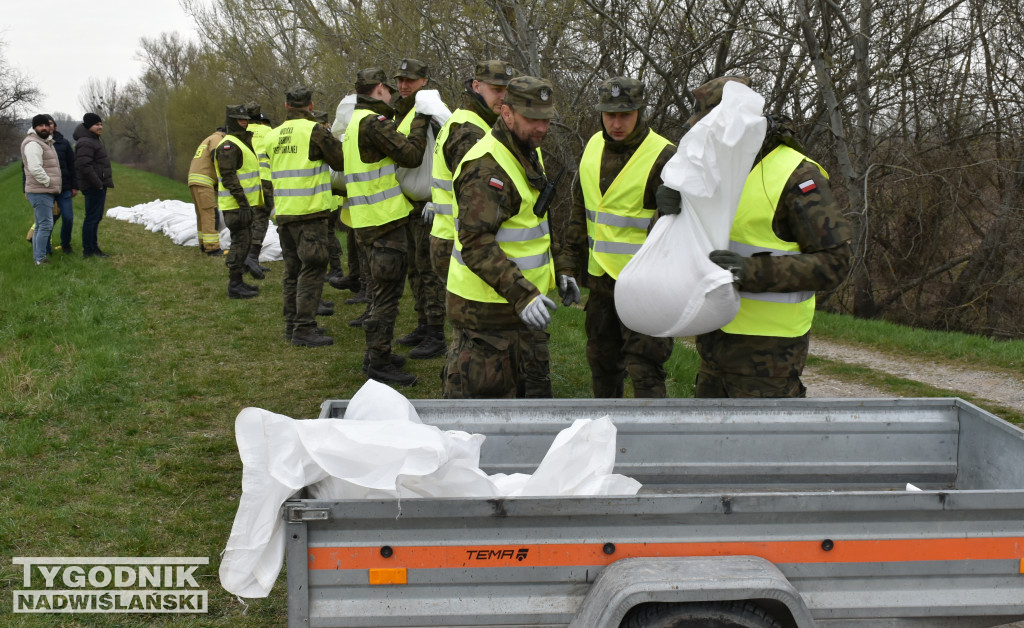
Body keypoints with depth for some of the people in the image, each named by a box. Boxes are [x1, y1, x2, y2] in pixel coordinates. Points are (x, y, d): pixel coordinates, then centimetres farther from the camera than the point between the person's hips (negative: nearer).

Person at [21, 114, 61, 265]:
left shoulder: (46, 142, 19)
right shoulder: (33, 144, -14)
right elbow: (35, 169, -25)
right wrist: (48, 182, -17)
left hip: (47, 192, 11)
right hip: (40, 192, -11)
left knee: (41, 225, 14)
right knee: (45, 224, -14)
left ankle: (37, 257, 20)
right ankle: (40, 259, -13)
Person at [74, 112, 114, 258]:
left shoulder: (94, 140, 18)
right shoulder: (85, 143, -16)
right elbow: (84, 166, -25)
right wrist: (97, 183, -22)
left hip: (99, 185, 11)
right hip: (93, 186, -11)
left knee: (96, 217, 16)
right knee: (92, 217, -7)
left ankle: (93, 247, 24)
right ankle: (88, 250, -4)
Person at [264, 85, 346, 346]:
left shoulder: (272, 136, 10)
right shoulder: (314, 131, -11)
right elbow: (341, 162, -6)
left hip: (283, 212, 7)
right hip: (310, 210, -7)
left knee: (293, 268, 16)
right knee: (312, 269, -4)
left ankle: (292, 323, 21)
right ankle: (304, 328, -6)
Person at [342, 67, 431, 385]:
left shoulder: (356, 121, 17)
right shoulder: (373, 122, -16)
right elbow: (411, 154, -19)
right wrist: (420, 121, -7)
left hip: (370, 220, 11)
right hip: (384, 220, -11)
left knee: (382, 290, 20)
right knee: (386, 291, -6)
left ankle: (376, 354, 28)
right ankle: (379, 362, -2)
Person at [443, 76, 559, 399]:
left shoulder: (529, 152, 12)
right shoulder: (486, 167, -22)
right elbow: (476, 245, -30)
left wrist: (559, 273, 24)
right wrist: (521, 295, -37)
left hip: (522, 299, 10)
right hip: (486, 308, -10)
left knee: (533, 392, 18)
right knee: (482, 399, -1)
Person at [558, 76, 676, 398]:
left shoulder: (663, 157, -16)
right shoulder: (593, 148, 5)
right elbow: (580, 211, 15)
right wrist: (567, 264, 11)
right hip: (600, 276, 7)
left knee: (643, 370, -10)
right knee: (602, 360, 20)